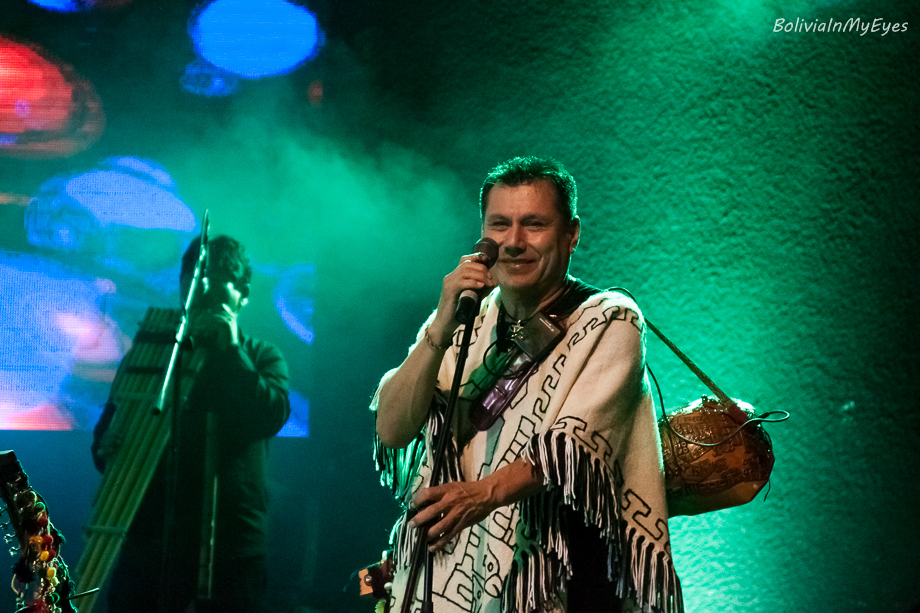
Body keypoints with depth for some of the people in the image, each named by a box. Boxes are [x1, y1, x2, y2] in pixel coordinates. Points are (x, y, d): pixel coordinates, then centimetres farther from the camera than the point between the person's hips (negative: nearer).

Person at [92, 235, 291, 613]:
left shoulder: (262, 358, 9)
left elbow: (271, 417, -12)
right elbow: (106, 430, 12)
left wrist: (230, 348, -12)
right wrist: (107, 451, -12)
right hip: (148, 539, 2)